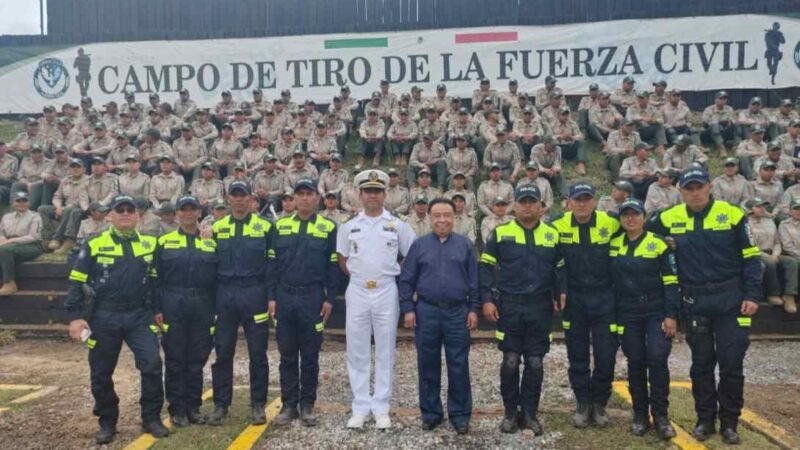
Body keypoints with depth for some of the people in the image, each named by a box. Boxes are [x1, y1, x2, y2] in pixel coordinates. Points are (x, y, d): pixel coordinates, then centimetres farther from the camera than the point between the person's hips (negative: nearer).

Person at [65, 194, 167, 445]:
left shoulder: (150, 244, 5)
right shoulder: (94, 245, -1)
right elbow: (77, 282, -1)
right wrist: (75, 317, -6)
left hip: (140, 316, 1)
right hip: (103, 318, -1)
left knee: (152, 365, -8)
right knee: (101, 373, 7)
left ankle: (152, 419, 7)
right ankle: (107, 423, 24)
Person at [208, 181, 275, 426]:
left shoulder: (265, 227, 1)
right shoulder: (217, 228, 9)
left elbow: (272, 264, 0)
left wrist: (272, 296, -7)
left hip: (254, 293, -2)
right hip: (224, 295, 2)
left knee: (257, 352, 4)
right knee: (223, 352, 7)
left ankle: (258, 404, 15)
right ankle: (220, 405, 18)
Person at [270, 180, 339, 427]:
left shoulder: (328, 228, 2)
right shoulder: (280, 226, 7)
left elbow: (333, 267, 1)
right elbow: (271, 263, 6)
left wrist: (329, 298, -4)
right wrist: (271, 297, 0)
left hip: (313, 298, -2)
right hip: (284, 297, 2)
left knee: (310, 356, 6)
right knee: (287, 355, 8)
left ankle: (307, 405, 16)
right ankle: (288, 405, 18)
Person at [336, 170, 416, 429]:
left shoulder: (398, 226, 1)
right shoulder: (349, 226, 6)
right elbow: (342, 260, 15)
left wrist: (397, 275, 4)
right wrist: (358, 276, 7)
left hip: (386, 292, -1)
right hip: (357, 292, 2)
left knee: (385, 352, 5)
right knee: (357, 352, 5)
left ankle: (381, 408, 14)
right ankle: (360, 408, 15)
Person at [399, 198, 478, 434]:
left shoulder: (465, 245, 5)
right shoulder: (419, 245, 4)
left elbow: (474, 280, 6)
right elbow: (406, 280, 4)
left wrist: (474, 309, 0)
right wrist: (408, 309, -2)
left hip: (457, 313, 0)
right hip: (426, 312, 1)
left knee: (459, 366, 4)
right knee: (428, 365, 9)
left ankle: (460, 414, 16)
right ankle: (431, 412, 22)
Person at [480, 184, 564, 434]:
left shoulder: (552, 235, 8)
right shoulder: (500, 233, 1)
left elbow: (559, 269, 14)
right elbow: (486, 268, 0)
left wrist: (561, 294, 0)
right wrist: (487, 299, -8)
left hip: (540, 308, 2)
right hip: (509, 306, -2)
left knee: (535, 363, 7)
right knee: (510, 362, 4)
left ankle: (530, 413, 21)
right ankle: (511, 412, 20)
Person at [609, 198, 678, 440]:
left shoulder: (658, 244, -5)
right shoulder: (613, 245, 5)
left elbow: (671, 282, -5)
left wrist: (671, 315, -10)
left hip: (656, 311, -3)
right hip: (627, 314, 3)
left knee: (657, 359, -10)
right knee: (635, 363, 6)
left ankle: (661, 415, 3)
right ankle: (640, 415, 17)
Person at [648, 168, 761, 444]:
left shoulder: (732, 214, -5)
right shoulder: (669, 218, -1)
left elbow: (750, 257, -2)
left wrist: (752, 295, -7)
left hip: (731, 299, -1)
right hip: (695, 302, 2)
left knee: (731, 362, 3)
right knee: (701, 363, 11)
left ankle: (729, 423, 18)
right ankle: (705, 419, 24)